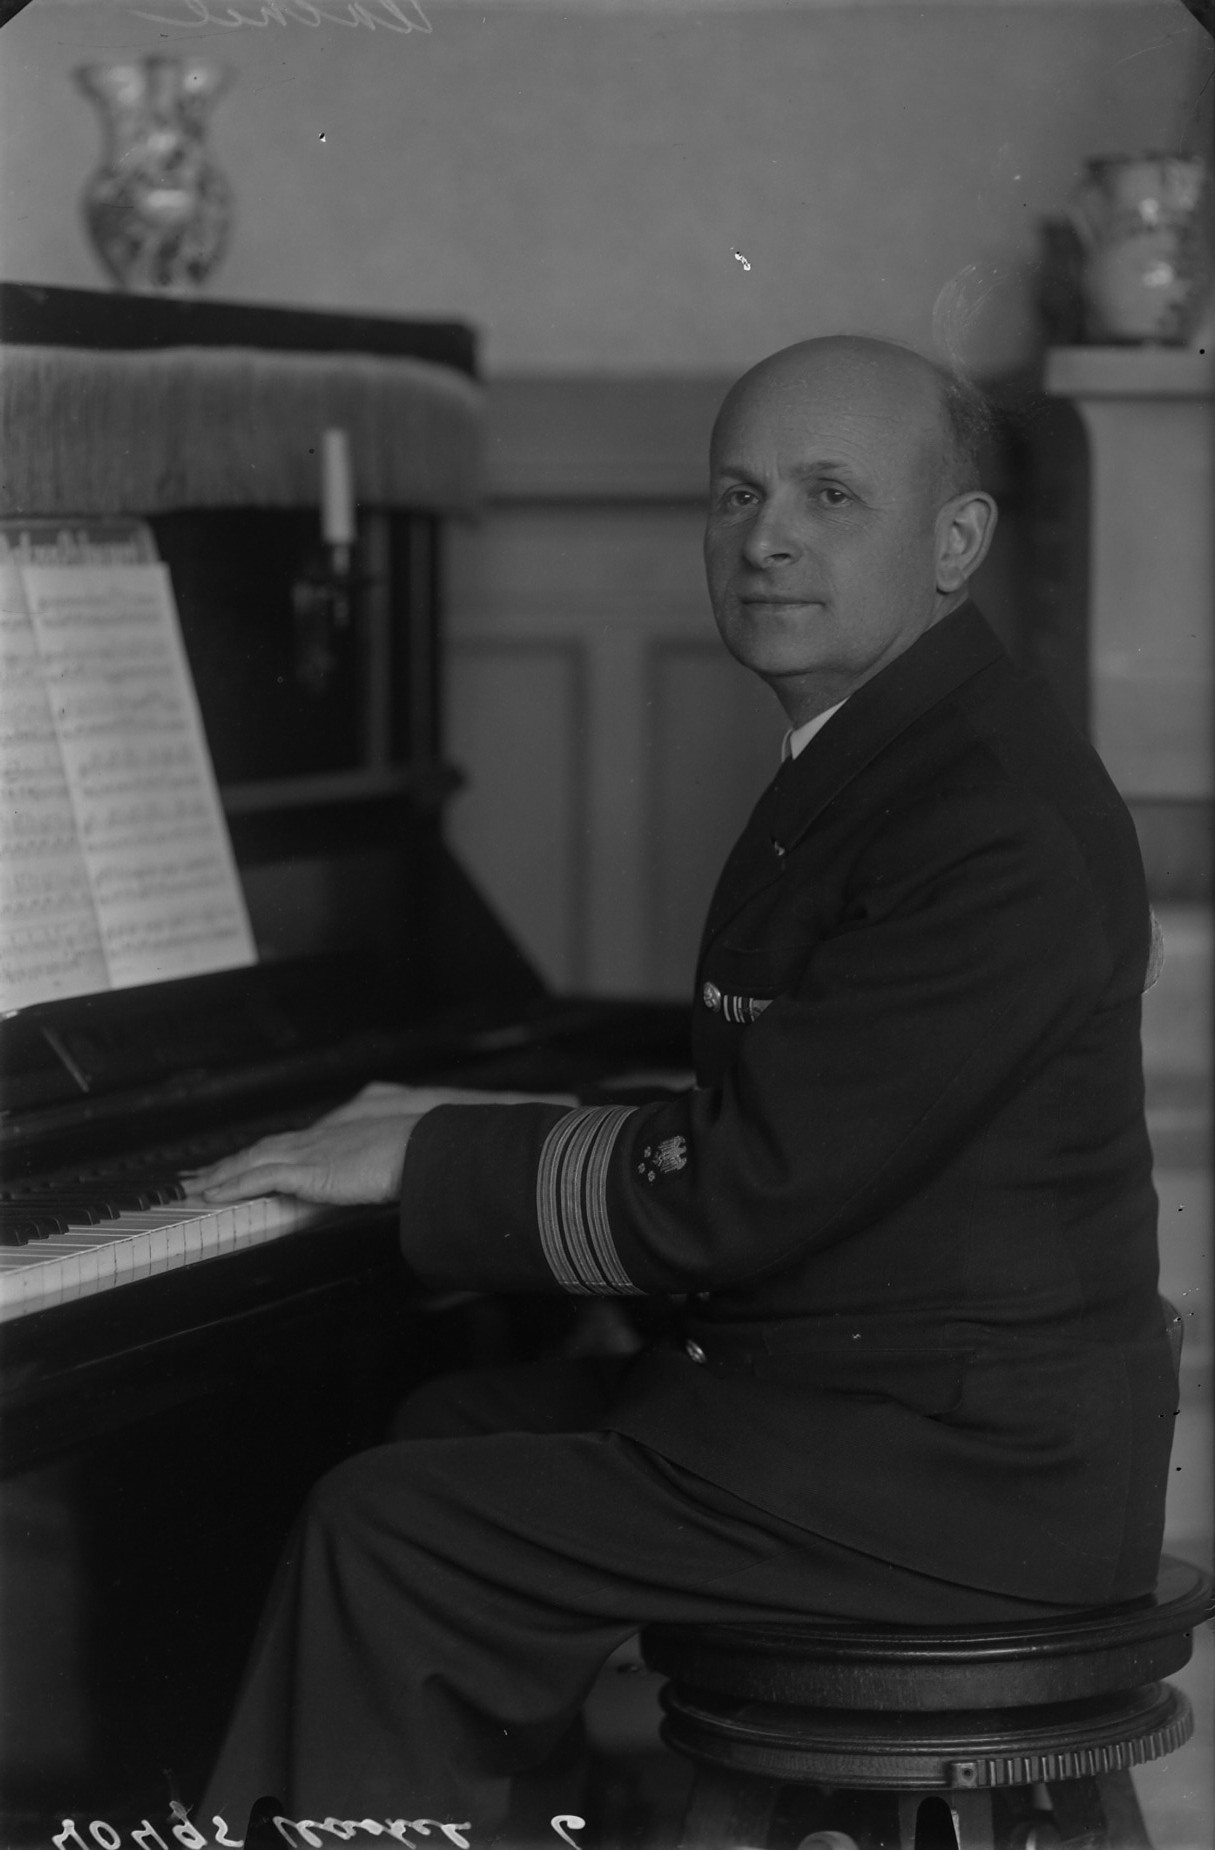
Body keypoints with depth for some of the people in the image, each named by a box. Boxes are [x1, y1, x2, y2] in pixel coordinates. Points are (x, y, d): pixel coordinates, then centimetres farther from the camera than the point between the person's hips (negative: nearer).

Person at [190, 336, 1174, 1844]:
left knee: (389, 1541, -12)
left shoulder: (996, 826, -21)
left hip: (958, 1477, -10)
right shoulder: (876, 754, 12)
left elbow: (737, 1194, -22)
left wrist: (432, 1161, -11)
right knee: (452, 1436, 19)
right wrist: (469, 1137, 10)